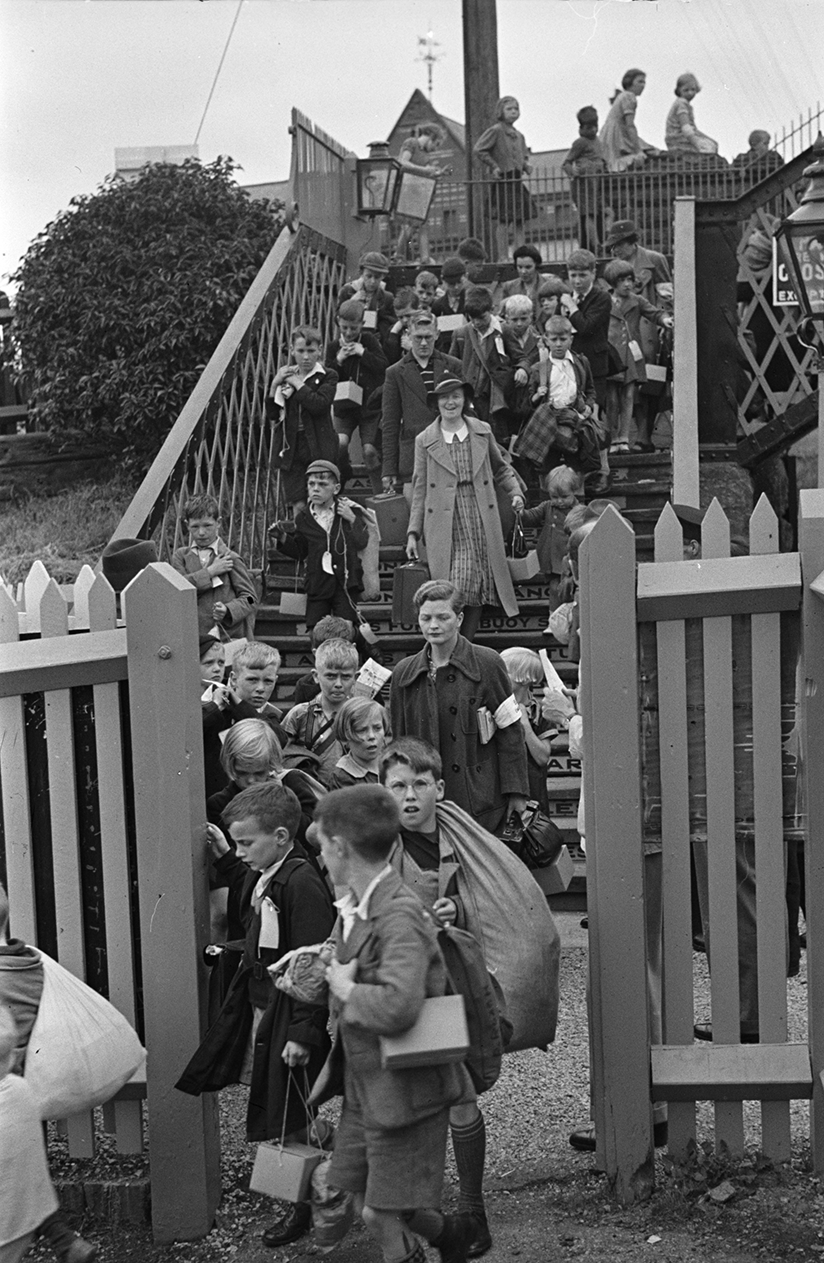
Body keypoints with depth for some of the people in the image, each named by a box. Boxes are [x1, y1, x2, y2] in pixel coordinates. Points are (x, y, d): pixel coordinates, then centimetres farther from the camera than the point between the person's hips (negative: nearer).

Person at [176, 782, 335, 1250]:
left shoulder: (302, 883, -26)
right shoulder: (265, 873, 3)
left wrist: (303, 1033, -24)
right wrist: (224, 857, 15)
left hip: (290, 1013, -9)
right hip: (262, 1005, 9)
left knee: (293, 1119, 5)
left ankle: (306, 1207, 21)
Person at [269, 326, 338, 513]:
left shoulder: (327, 376, 1)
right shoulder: (284, 375, 12)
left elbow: (318, 404, -18)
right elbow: (272, 414, 8)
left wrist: (296, 382, -11)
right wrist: (275, 385, -5)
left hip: (318, 449, -3)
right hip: (291, 449, 3)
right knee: (298, 507, 0)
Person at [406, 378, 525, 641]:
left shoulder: (483, 432, 10)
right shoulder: (425, 441, 6)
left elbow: (500, 469, 25)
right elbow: (419, 490, 7)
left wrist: (515, 492, 10)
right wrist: (413, 532, 3)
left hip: (481, 521, 2)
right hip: (444, 526, -2)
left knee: (478, 591, 2)